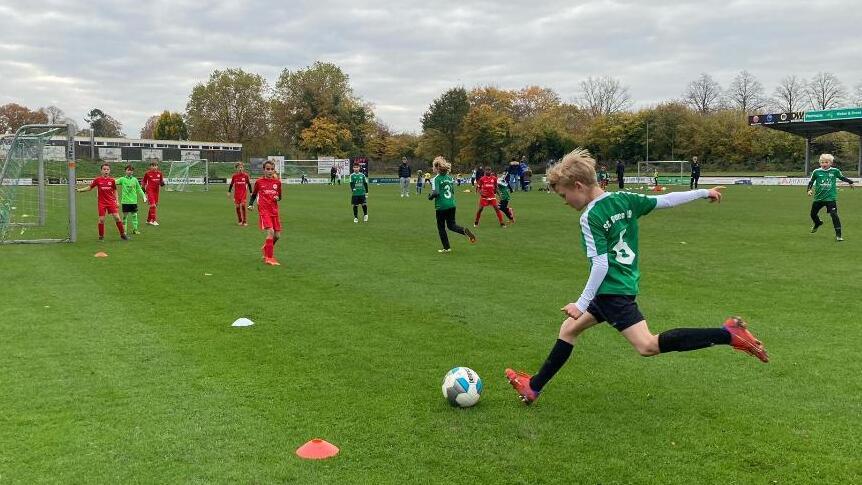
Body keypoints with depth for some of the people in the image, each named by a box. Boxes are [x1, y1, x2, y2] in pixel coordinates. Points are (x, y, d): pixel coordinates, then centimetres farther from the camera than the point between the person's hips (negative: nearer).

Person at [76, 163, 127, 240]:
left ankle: (122, 234, 5)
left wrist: (117, 201, 6)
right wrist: (79, 190, -1)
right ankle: (101, 236, 13)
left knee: (117, 217, -6)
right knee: (101, 219, -2)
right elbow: (90, 188, 8)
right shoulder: (97, 180, -2)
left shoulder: (112, 180, 0)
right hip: (102, 203, 0)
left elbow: (115, 191, 11)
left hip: (111, 202, 0)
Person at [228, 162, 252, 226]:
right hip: (236, 193, 2)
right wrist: (229, 192, 9)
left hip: (244, 192, -2)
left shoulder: (245, 175, -1)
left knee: (243, 205, -16)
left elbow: (249, 184, 7)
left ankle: (244, 221, -6)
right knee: (237, 206, 3)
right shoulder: (234, 176, 1)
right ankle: (239, 221, 19)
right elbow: (231, 184, 11)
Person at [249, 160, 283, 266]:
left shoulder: (277, 182, 7)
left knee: (277, 235, 5)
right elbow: (253, 194, 13)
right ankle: (269, 258, -14)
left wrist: (278, 198, -5)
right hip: (264, 211, -4)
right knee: (270, 232, -20)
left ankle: (266, 248, 36)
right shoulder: (259, 182, 1)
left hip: (274, 211, 4)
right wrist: (251, 204, -2)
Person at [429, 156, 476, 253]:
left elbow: (435, 192, -21)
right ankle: (464, 231, -14)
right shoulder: (449, 177, 8)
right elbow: (453, 191, 14)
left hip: (441, 206, -6)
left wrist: (430, 197, -3)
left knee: (441, 227, 10)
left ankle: (446, 248, 15)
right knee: (451, 225, 15)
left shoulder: (436, 179, -12)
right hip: (452, 204, 6)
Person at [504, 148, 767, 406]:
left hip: (612, 290, -10)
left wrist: (581, 304, -16)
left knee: (648, 346, -14)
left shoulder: (590, 218, -17)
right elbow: (665, 201, 10)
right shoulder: (624, 199, 5)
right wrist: (704, 192, 22)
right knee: (569, 328, 17)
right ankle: (534, 386, 25)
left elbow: (601, 265, -21)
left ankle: (728, 334, -16)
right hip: (624, 284, 10)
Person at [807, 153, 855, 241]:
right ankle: (817, 223, 52)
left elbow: (842, 177, 15)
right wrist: (809, 190, -7)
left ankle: (838, 234, -7)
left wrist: (850, 182, 22)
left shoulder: (835, 171, -3)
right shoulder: (816, 172, -5)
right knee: (813, 214, 18)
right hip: (818, 198, 2)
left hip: (831, 198, -2)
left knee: (834, 215, -13)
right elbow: (811, 182, 6)